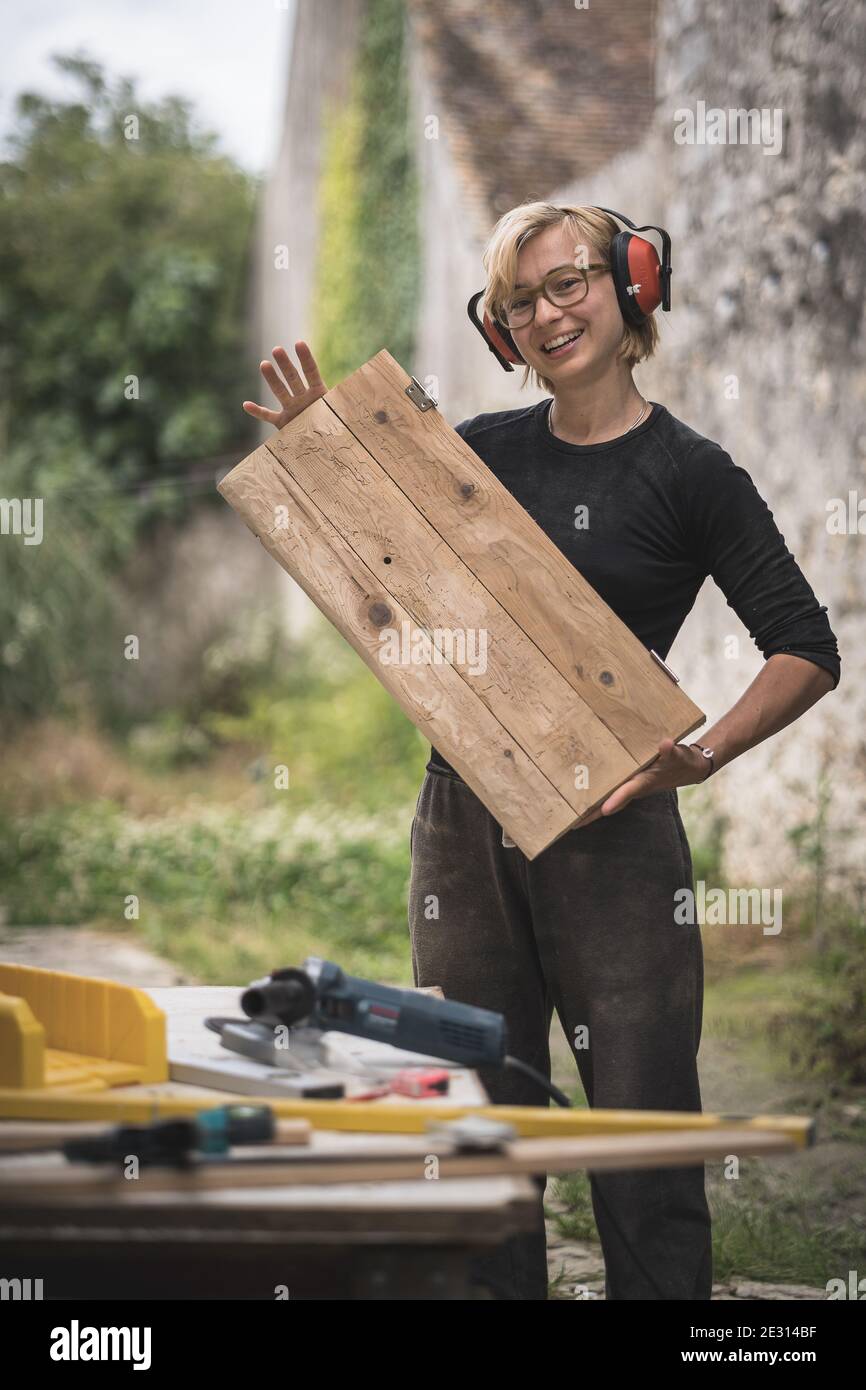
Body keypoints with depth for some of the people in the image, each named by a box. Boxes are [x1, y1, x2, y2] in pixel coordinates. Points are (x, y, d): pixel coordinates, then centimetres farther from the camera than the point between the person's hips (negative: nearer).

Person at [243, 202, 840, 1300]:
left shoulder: (688, 474, -2)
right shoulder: (482, 452, 10)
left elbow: (807, 652, -5)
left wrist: (702, 756, -19)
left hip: (609, 827, -4)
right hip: (462, 820, 4)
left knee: (640, 1124, -4)